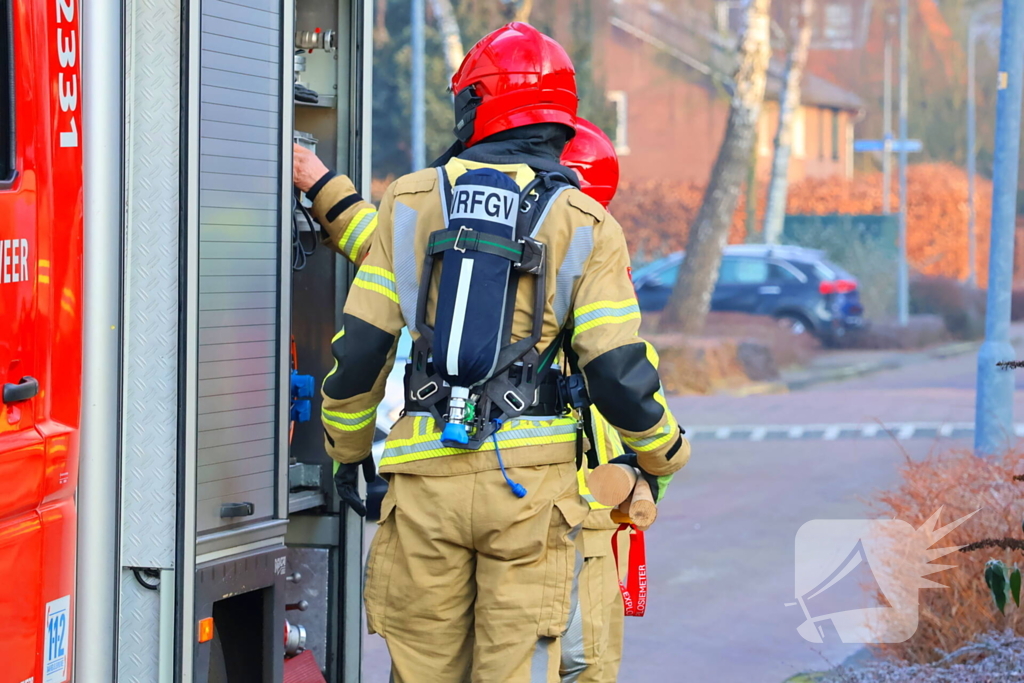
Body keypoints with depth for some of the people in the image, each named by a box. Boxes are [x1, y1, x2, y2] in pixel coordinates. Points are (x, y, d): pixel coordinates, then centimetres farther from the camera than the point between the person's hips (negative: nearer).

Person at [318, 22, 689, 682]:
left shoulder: (411, 202, 5)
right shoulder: (587, 227, 1)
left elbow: (360, 349, 4)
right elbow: (619, 375, -5)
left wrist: (349, 449, 21)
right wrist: (665, 454, 14)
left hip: (425, 478, 1)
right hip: (531, 480, -1)